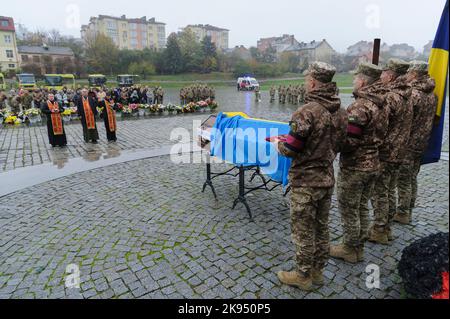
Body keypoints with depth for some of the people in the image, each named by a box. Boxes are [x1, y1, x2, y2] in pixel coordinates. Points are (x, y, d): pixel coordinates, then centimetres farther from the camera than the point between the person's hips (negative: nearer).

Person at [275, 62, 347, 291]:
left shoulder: (307, 112, -22)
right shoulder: (340, 112, 3)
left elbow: (290, 149, -19)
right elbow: (337, 145, 11)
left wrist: (278, 144, 2)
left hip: (305, 182, -7)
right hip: (327, 179, 8)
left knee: (303, 231, 8)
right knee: (321, 227, 20)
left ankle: (303, 276, 26)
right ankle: (318, 271, 37)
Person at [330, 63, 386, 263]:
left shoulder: (359, 107, -21)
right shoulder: (379, 104, 5)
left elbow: (349, 141, -24)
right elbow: (378, 133, 11)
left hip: (354, 166, -8)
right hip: (372, 164, 8)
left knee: (348, 209, 7)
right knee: (362, 206, 19)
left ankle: (350, 249, 22)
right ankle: (359, 247, 32)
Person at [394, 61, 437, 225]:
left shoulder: (411, 93, -18)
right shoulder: (432, 94, 9)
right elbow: (431, 119, 15)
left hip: (407, 144, -8)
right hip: (422, 144, 8)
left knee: (403, 180, 2)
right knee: (412, 178, 17)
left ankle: (402, 213, 11)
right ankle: (409, 211, 27)